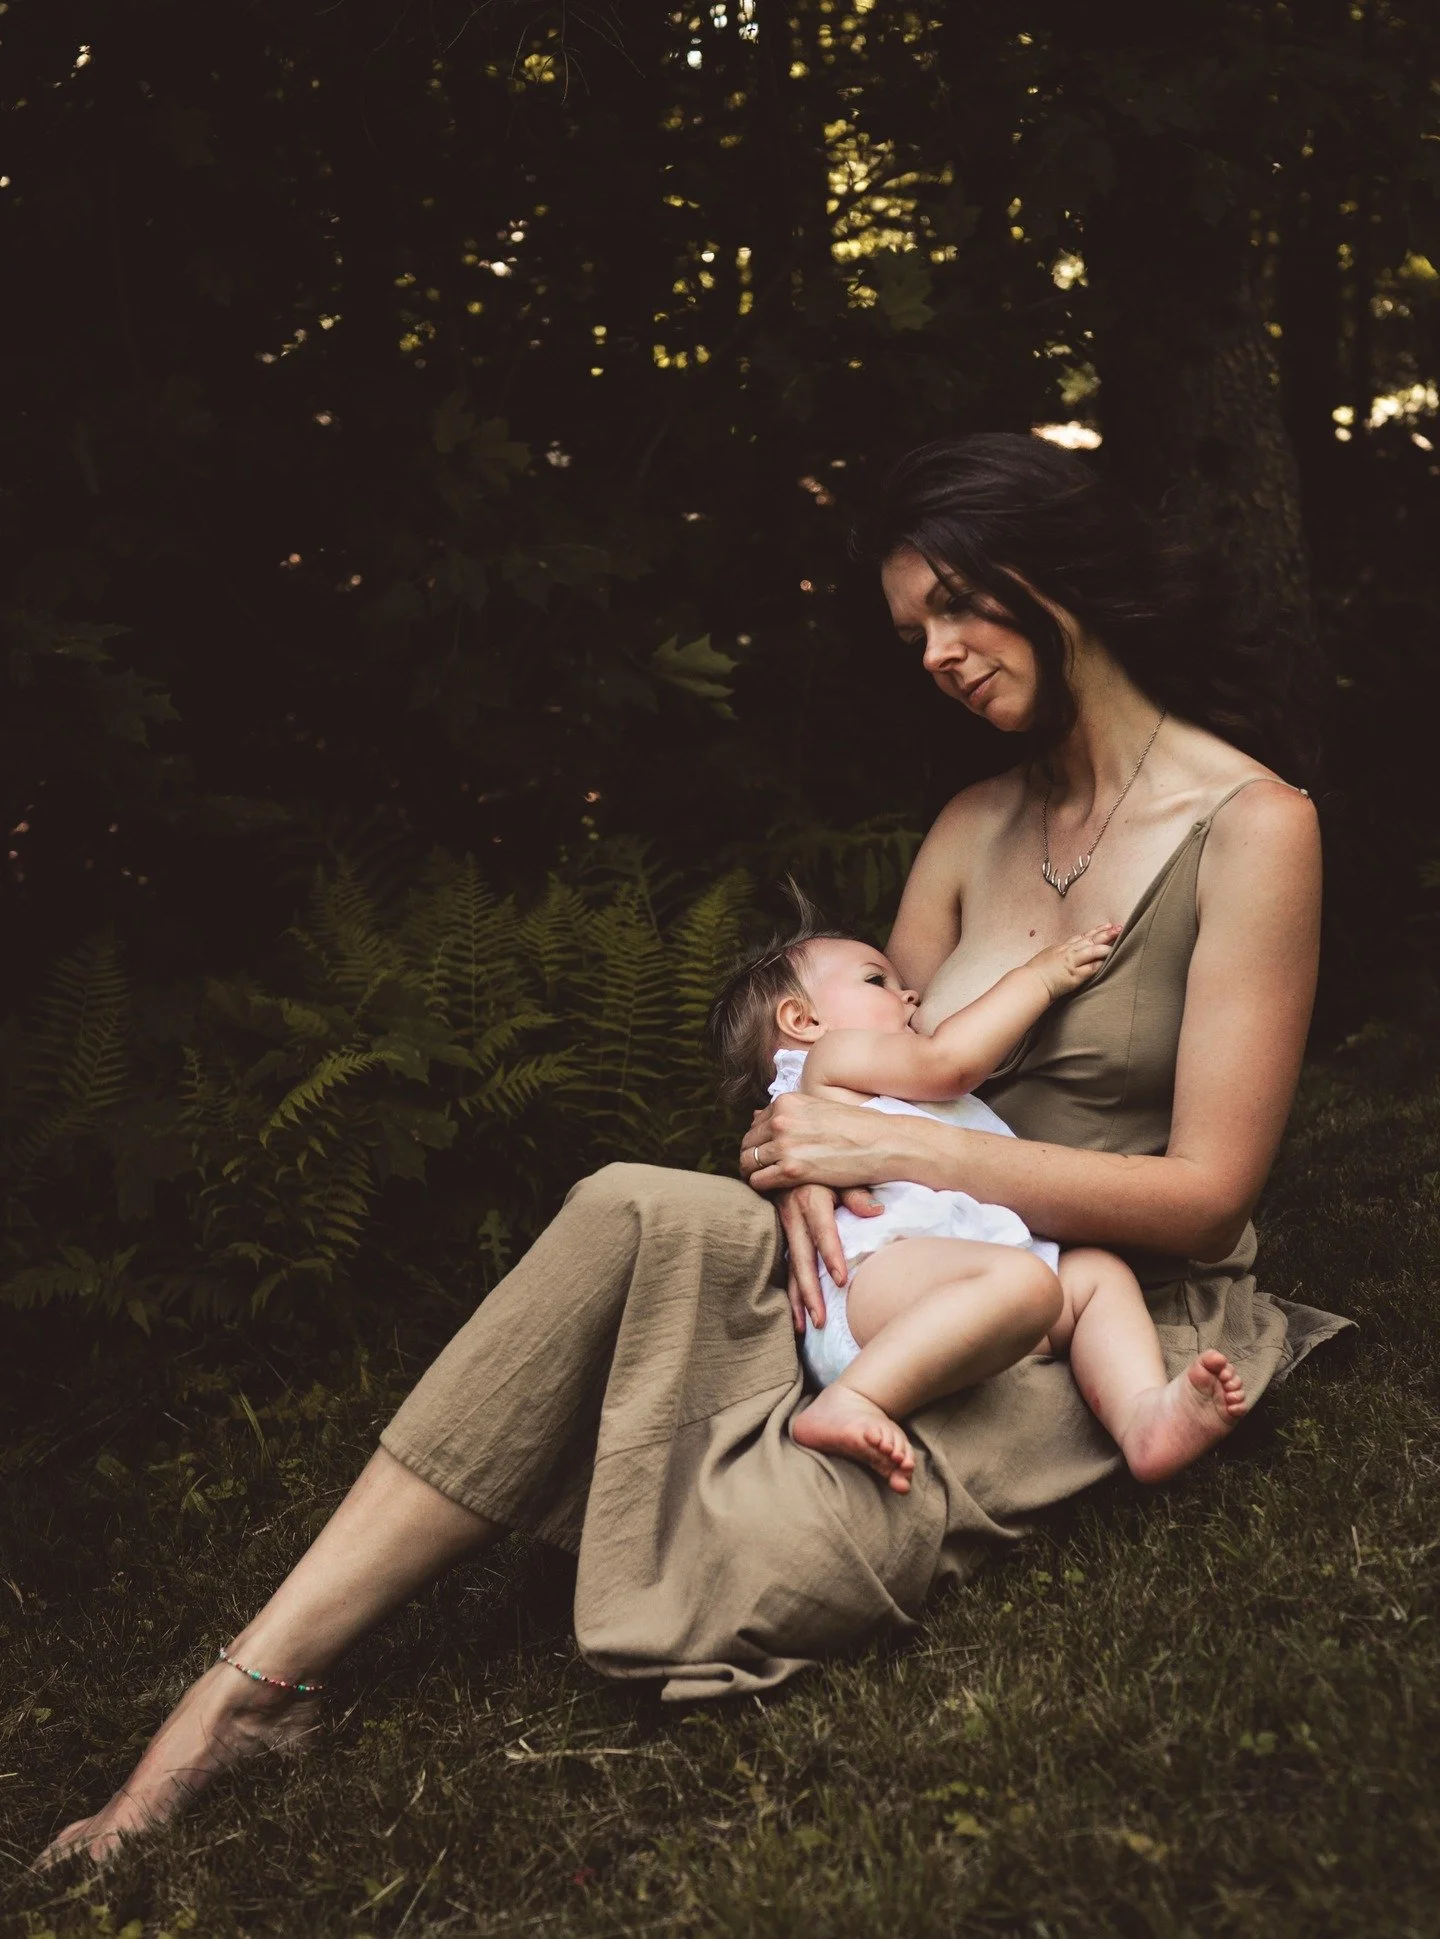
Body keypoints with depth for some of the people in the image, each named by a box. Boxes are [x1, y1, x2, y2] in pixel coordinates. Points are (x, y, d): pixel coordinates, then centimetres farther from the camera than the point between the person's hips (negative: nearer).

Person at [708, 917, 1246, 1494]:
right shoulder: (833, 1056, 16)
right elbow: (949, 1059, 3)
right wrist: (1039, 976, 12)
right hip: (876, 1273, -10)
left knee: (1099, 1271, 7)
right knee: (1023, 1279, -35)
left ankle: (1145, 1418, -20)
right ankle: (848, 1403, -40)